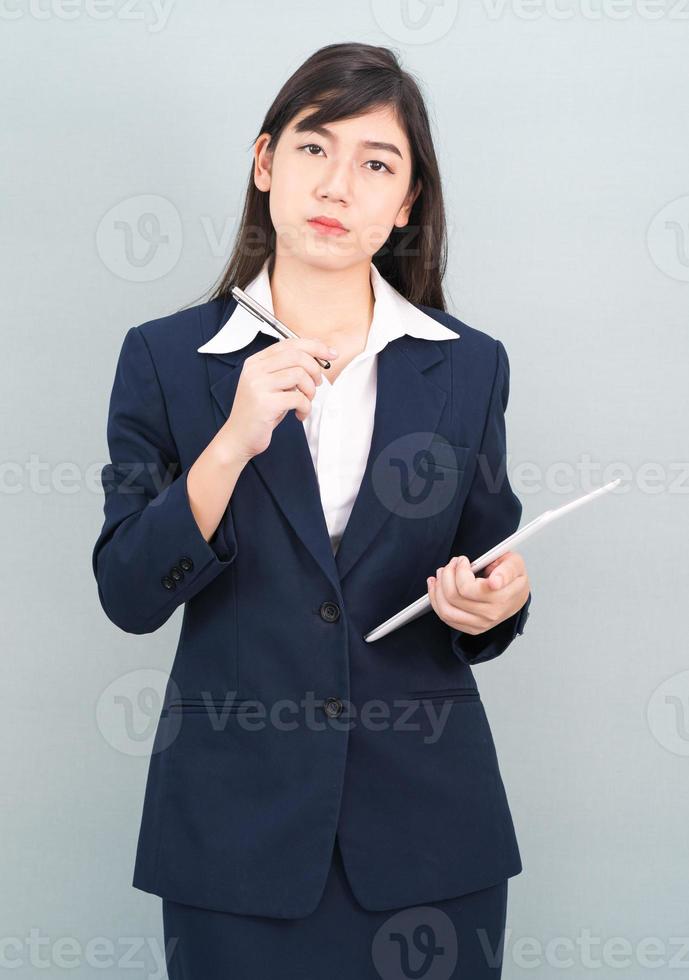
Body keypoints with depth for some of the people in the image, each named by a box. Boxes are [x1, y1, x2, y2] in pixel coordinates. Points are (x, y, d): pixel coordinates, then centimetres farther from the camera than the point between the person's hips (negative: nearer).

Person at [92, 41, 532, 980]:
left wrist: (498, 601, -14)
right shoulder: (167, 356, 0)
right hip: (238, 824, -1)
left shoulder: (470, 366, 3)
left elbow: (484, 610, 9)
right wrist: (234, 441, -19)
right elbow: (128, 595, -7)